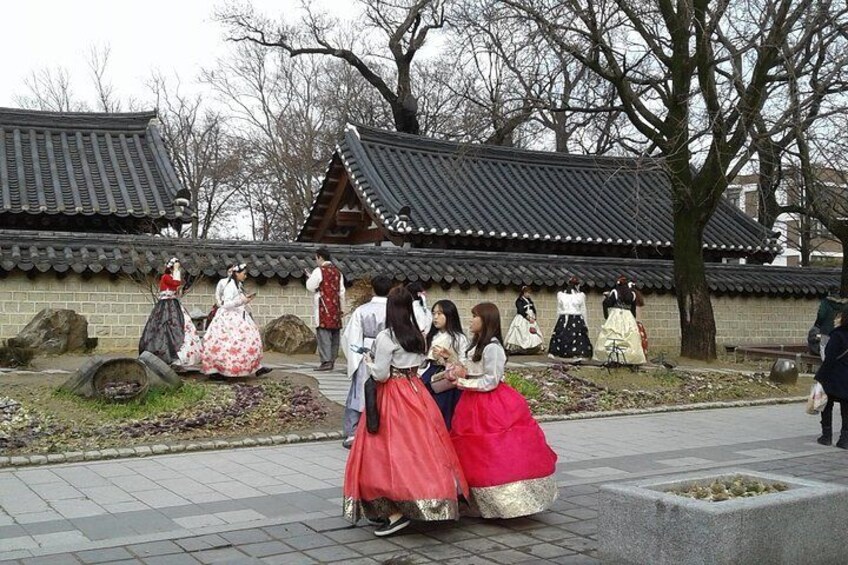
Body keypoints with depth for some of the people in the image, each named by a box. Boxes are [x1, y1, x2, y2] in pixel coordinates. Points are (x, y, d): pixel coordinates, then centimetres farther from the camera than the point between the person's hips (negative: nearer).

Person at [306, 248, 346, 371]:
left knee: (324, 334, -8)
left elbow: (310, 287, -9)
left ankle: (326, 361, -13)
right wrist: (342, 309, 19)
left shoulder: (319, 270, -8)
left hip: (324, 308, -7)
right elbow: (341, 292, 15)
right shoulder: (337, 271, 13)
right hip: (335, 308, 7)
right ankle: (332, 360, 14)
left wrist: (309, 277, 11)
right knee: (335, 334, 9)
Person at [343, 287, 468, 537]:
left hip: (392, 395, -7)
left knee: (389, 452, -4)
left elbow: (380, 374, -15)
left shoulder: (385, 337, -14)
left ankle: (395, 512, -9)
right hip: (416, 390, 7)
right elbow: (419, 364, 12)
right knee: (420, 446, 10)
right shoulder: (417, 335, 7)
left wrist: (370, 363, 4)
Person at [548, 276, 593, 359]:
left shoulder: (560, 294, 6)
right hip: (577, 321, -2)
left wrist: (558, 323, 14)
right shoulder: (581, 295, 1)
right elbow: (583, 312, 4)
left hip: (563, 321, 2)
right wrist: (586, 324, 11)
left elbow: (558, 311, 8)